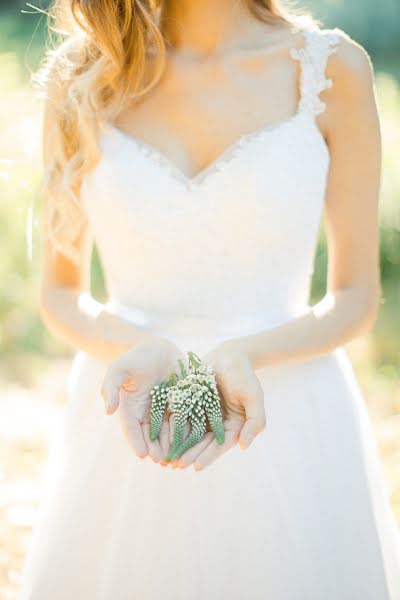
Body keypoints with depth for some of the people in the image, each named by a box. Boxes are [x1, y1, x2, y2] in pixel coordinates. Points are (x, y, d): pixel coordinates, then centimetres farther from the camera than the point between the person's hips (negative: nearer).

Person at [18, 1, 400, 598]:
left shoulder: (333, 70, -5)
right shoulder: (82, 77, 0)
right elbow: (60, 293, 5)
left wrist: (243, 356, -19)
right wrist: (136, 350, -16)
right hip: (131, 437, 1)